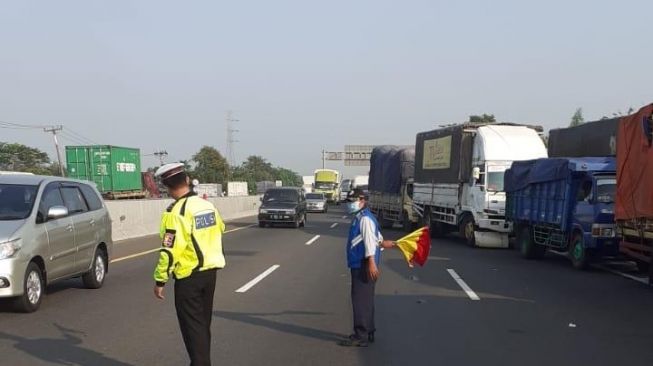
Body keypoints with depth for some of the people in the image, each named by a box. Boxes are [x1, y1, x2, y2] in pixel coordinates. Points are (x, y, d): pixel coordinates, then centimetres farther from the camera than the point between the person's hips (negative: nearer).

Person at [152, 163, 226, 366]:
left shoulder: (176, 212, -19)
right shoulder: (208, 205, 3)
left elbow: (169, 251, -21)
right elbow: (220, 230, 18)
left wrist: (160, 281, -15)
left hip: (188, 276, -7)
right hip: (210, 272, 7)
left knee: (192, 326, 1)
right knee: (203, 323, 19)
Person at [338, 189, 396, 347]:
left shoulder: (365, 218, -14)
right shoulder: (360, 217, 17)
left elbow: (370, 240, -23)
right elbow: (377, 236, 27)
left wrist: (371, 262, -28)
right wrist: (382, 242, 45)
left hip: (364, 266, -10)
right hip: (359, 265, 10)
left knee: (361, 300, -9)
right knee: (365, 300, 15)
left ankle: (361, 337, -6)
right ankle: (368, 332, 24)